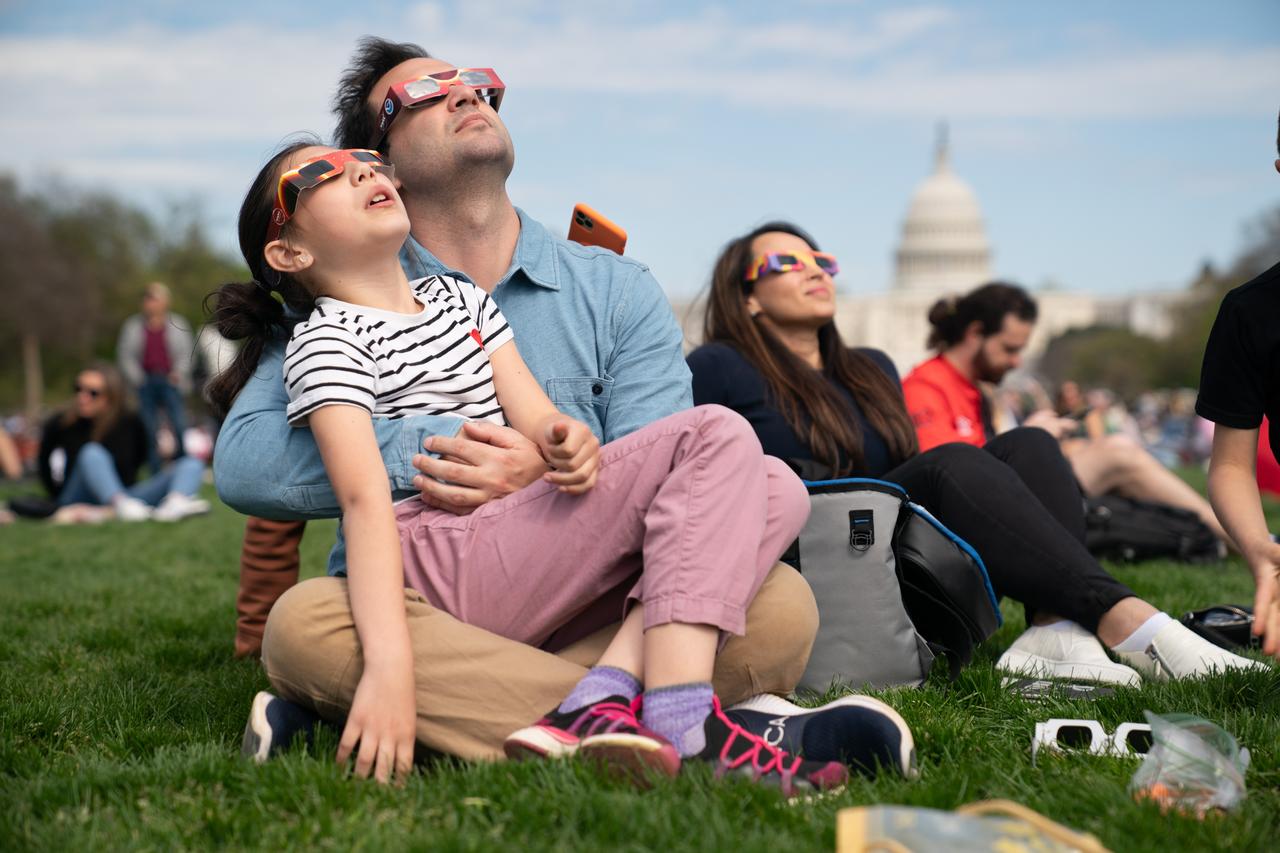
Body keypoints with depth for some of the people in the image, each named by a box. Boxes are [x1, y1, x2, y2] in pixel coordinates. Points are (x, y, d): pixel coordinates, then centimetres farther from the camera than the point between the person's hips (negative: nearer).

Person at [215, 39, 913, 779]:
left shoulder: (617, 291, 11)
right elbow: (242, 462, -7)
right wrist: (439, 449, -15)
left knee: (778, 604, -24)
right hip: (425, 619, 0)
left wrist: (552, 482, -21)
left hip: (597, 620, 1)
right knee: (305, 621, -34)